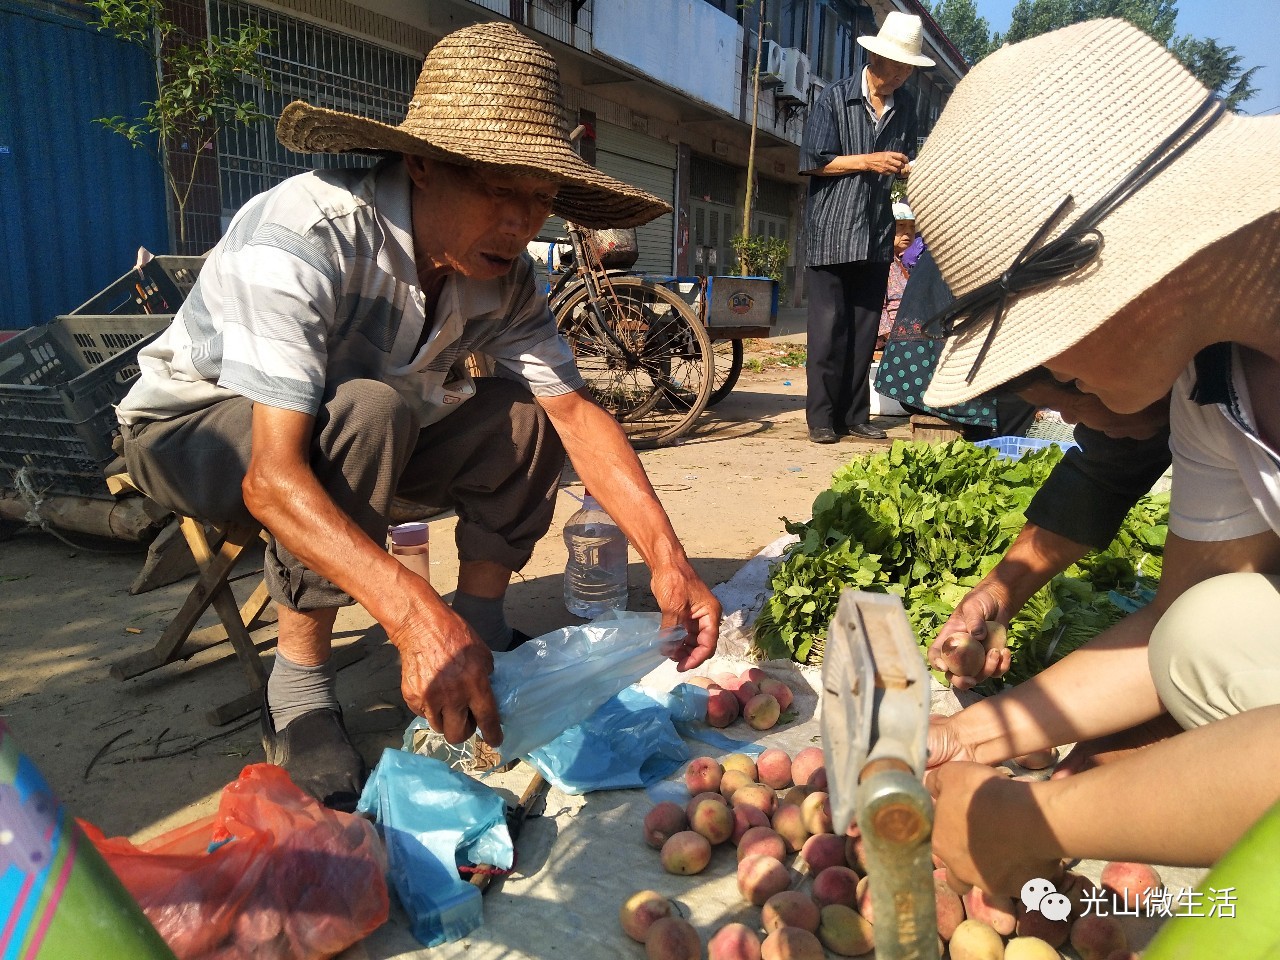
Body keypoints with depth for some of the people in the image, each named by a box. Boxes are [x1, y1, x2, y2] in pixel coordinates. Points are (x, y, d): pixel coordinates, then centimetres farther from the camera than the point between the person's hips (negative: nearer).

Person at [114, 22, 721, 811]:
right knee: (368, 410, -35)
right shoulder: (303, 235, -33)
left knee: (526, 417, -15)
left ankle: (481, 632, -3)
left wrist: (666, 557, -29)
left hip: (356, 432, 5)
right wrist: (416, 618, -52)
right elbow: (272, 477, -40)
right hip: (193, 428, -5)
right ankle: (299, 686, -20)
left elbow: (574, 409, -17)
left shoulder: (503, 272, -13)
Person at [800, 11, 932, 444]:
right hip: (832, 232, -4)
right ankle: (822, 417, 1)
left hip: (877, 234, 5)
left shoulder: (905, 105, 11)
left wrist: (908, 167, -2)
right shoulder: (835, 99, -3)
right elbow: (814, 162, -6)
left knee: (865, 328, 4)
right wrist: (867, 161, -11)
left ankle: (854, 415, 10)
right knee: (829, 326, -6)